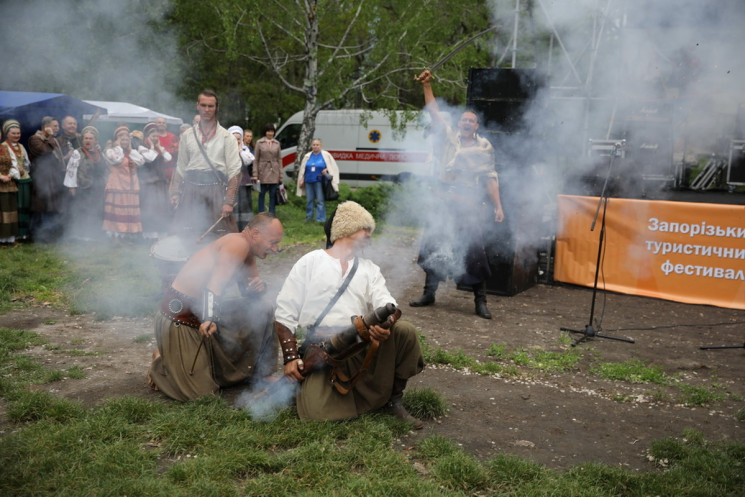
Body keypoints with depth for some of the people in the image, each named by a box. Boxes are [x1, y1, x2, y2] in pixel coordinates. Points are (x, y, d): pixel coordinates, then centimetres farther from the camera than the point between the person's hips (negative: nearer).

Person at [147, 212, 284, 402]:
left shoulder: (248, 253, 9)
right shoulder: (238, 243, -20)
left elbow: (248, 289, 15)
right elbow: (216, 282, -33)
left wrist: (257, 287, -10)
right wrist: (210, 318, -45)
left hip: (202, 314, 10)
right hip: (179, 314, -10)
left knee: (262, 309, 5)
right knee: (200, 391, -10)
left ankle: (259, 373, 15)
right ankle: (161, 359, 16)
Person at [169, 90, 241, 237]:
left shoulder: (226, 137, 4)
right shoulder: (187, 136, 14)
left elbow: (234, 171, -1)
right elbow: (180, 168, 16)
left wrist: (229, 202, -10)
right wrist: (175, 192, 2)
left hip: (215, 190, -2)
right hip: (191, 190, 3)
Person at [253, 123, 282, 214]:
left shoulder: (277, 143, 9)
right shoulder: (259, 142, 1)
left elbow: (279, 160, 10)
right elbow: (255, 159, 0)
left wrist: (280, 175, 4)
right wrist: (255, 174, -7)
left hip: (274, 172, 2)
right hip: (263, 172, -2)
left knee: (273, 195, 4)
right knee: (262, 194, 1)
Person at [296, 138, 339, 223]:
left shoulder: (326, 155, 2)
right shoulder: (307, 156, 12)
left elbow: (333, 167, 6)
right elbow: (302, 169, 19)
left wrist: (327, 170, -11)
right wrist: (301, 180, 15)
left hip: (319, 182, -4)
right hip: (309, 181, 4)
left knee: (320, 200, -5)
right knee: (309, 200, 9)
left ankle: (320, 219, -2)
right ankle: (309, 217, 21)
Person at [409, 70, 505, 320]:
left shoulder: (484, 147, 2)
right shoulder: (451, 137, 11)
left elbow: (490, 178, -1)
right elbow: (434, 113, 7)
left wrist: (497, 206, -8)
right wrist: (427, 86, -2)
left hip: (470, 209, -4)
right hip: (446, 205, 4)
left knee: (474, 252, -6)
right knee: (433, 246, 5)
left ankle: (480, 301, 4)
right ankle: (429, 293, 19)